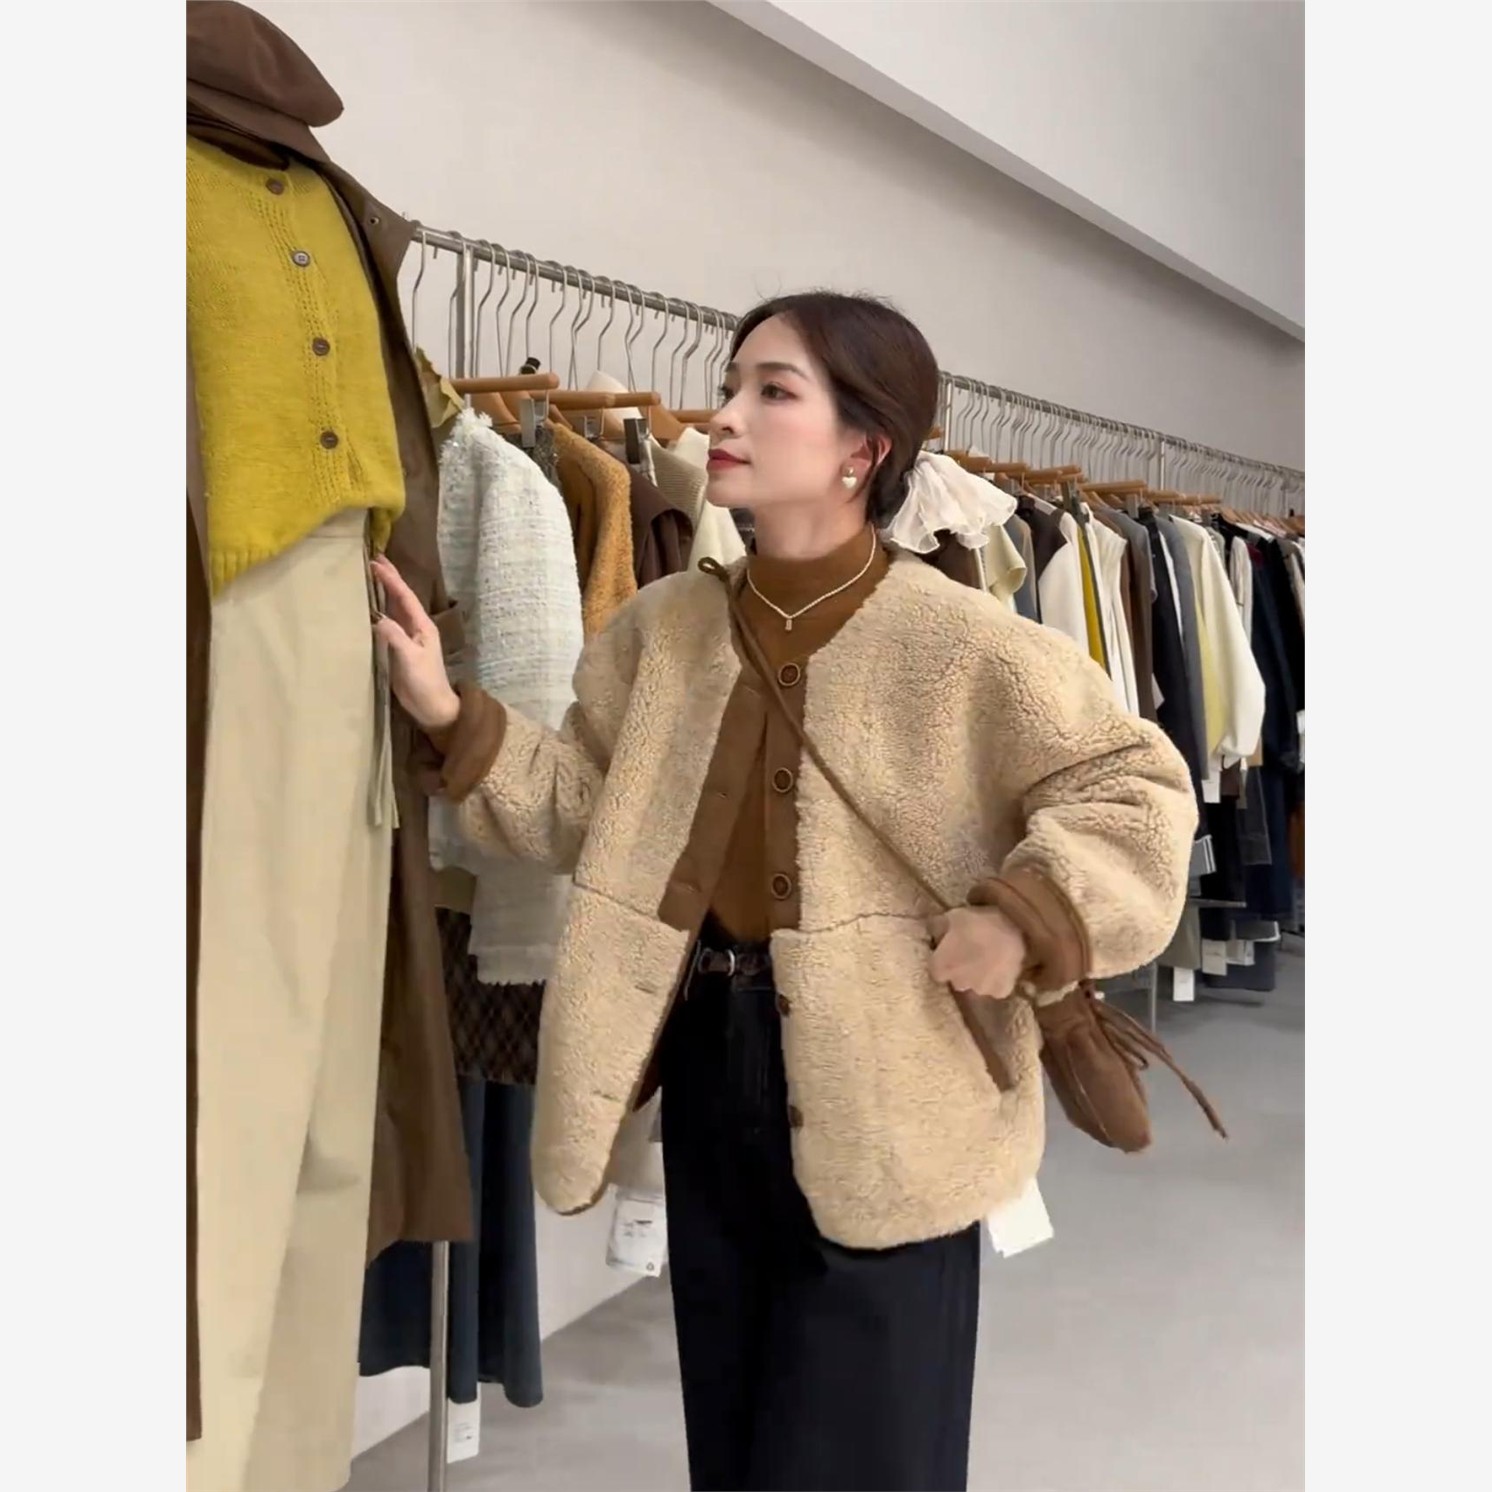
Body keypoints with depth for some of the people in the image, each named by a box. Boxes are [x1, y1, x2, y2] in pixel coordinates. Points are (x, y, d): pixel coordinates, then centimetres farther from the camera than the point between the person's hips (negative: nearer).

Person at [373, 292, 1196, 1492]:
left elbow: (1138, 789, -9)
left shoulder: (958, 642, -15)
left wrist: (1023, 920, -20)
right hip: (710, 1055, 5)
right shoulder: (665, 625, 1)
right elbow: (581, 807, 5)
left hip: (880, 1097, -5)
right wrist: (451, 717, -6)